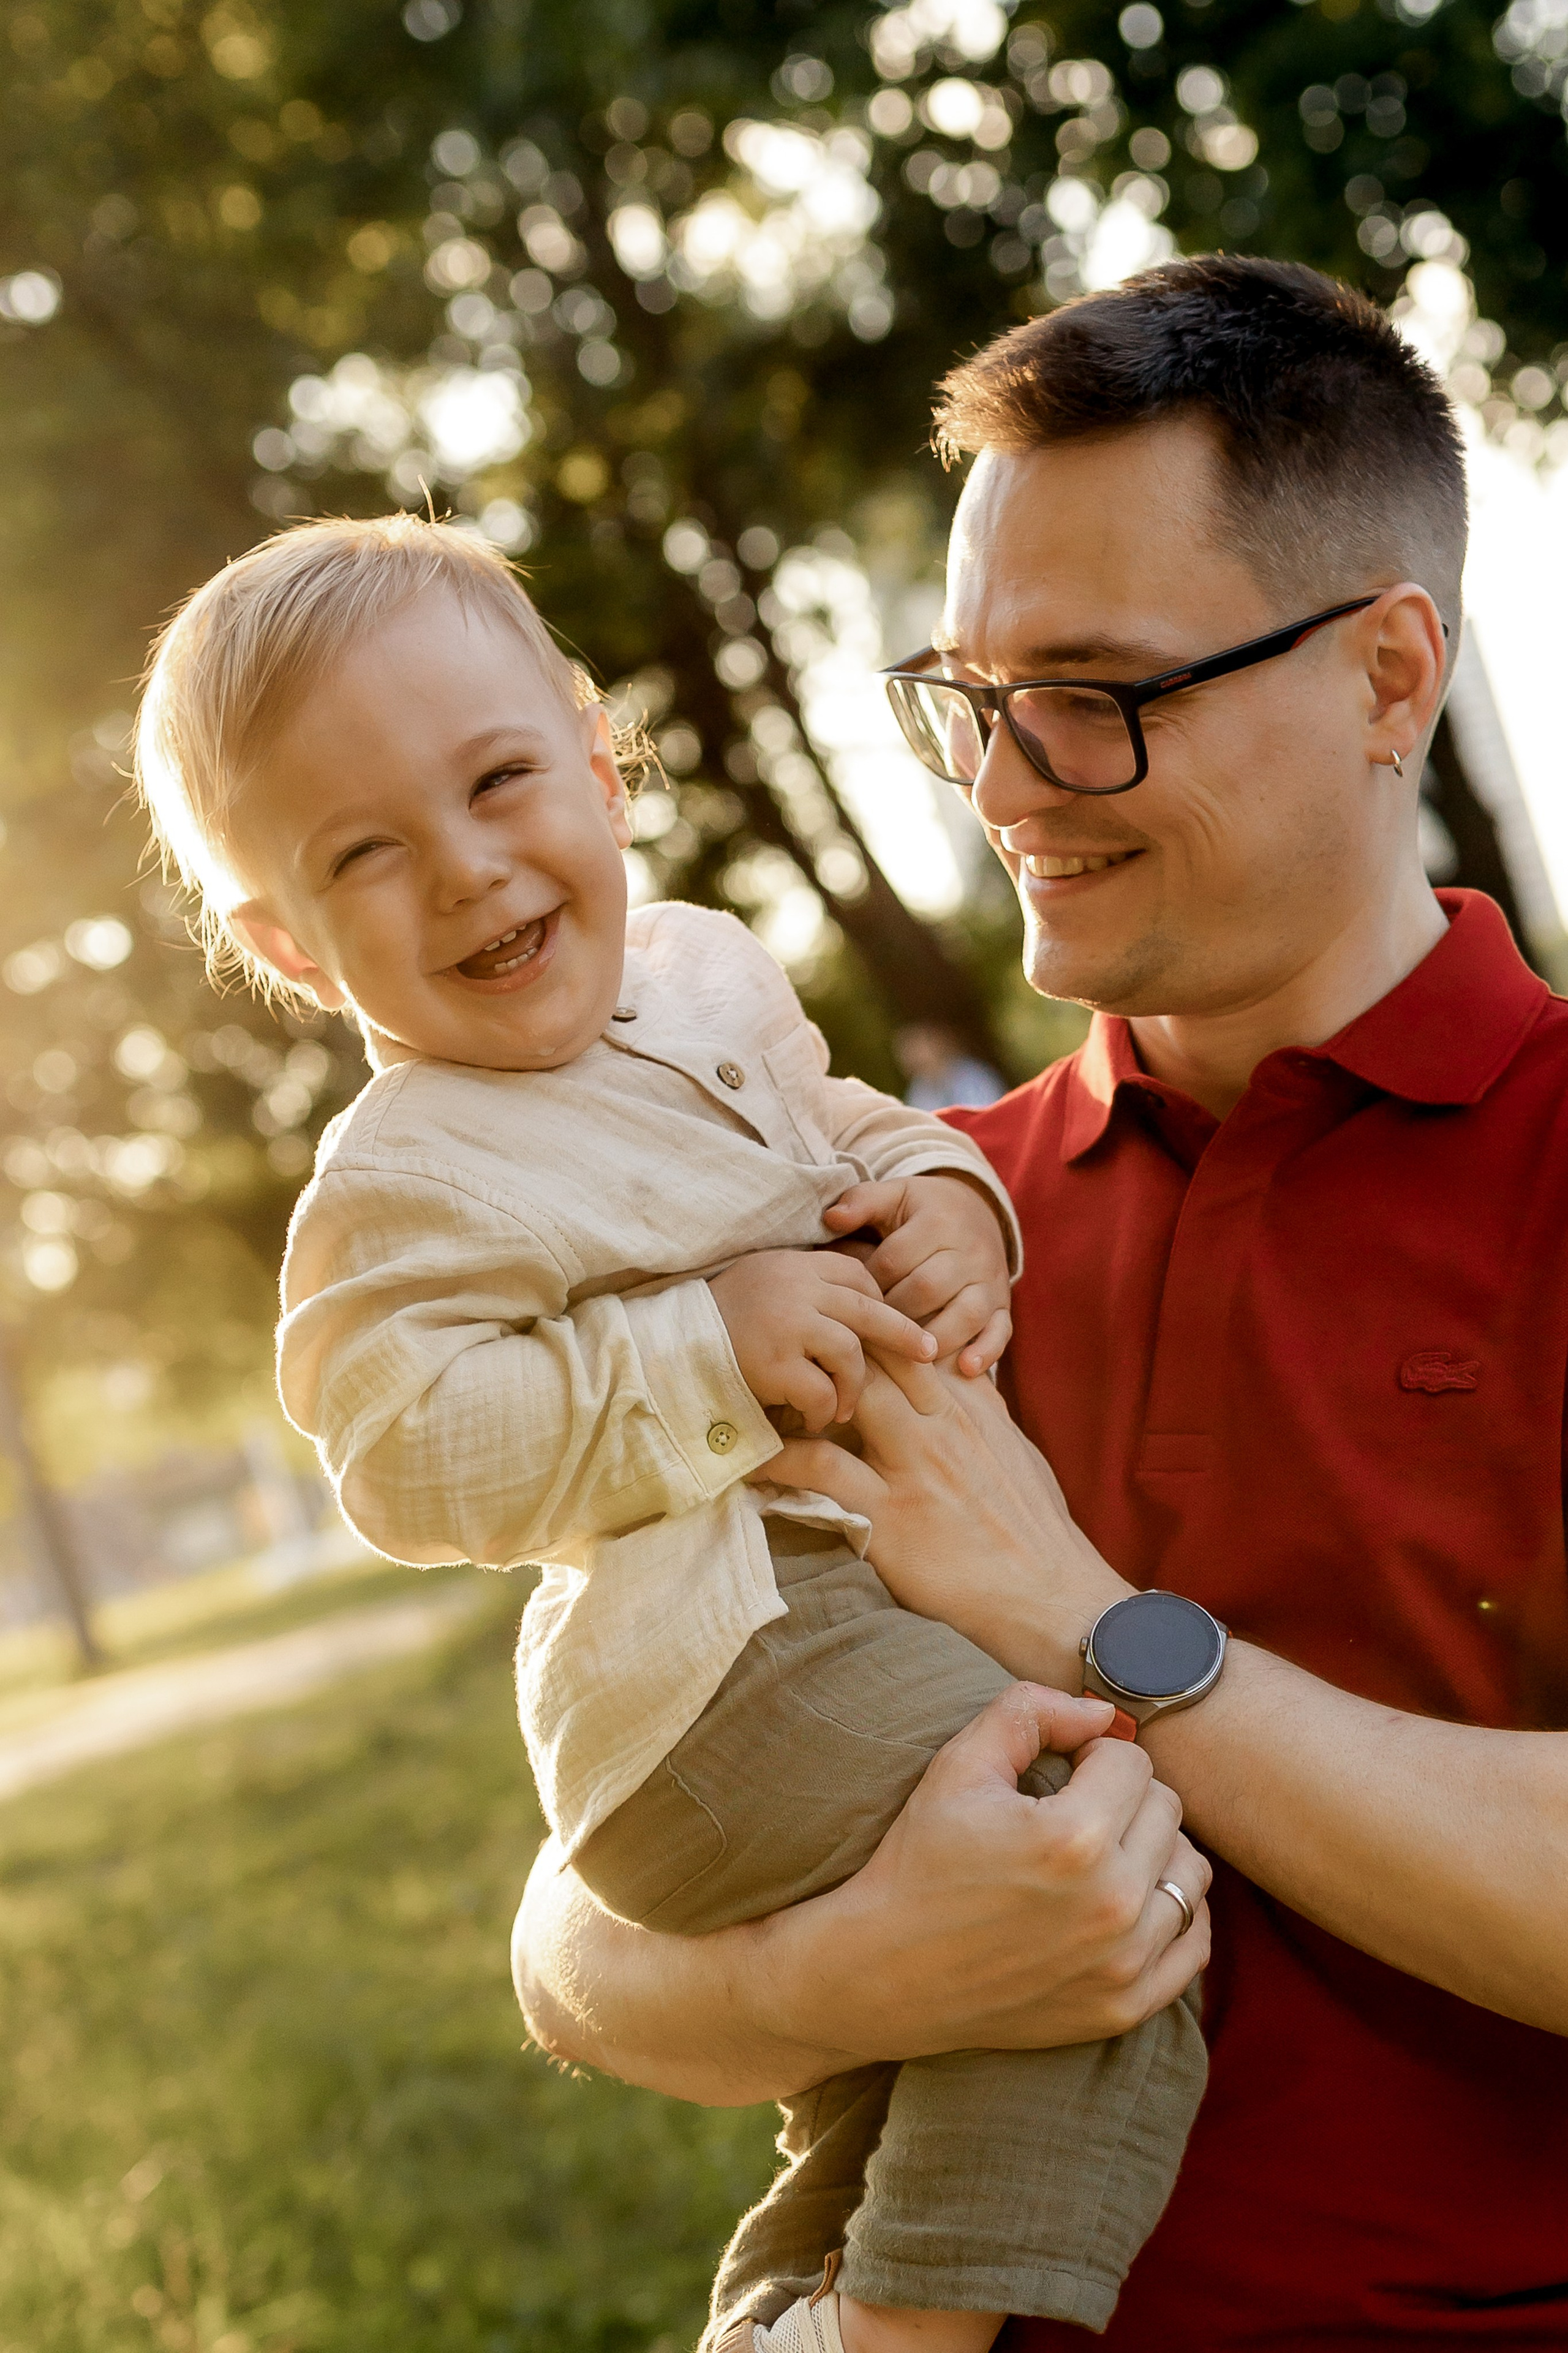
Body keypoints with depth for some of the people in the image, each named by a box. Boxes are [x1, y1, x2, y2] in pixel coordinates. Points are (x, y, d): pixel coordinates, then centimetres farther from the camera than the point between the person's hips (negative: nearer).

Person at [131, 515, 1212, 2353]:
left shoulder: (709, 966, 9)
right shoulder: (411, 1186, -14)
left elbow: (832, 1121, 23)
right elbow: (407, 1460, -21)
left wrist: (942, 1191, 0)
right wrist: (711, 1345, -26)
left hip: (872, 1600, 9)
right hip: (717, 1666, -9)